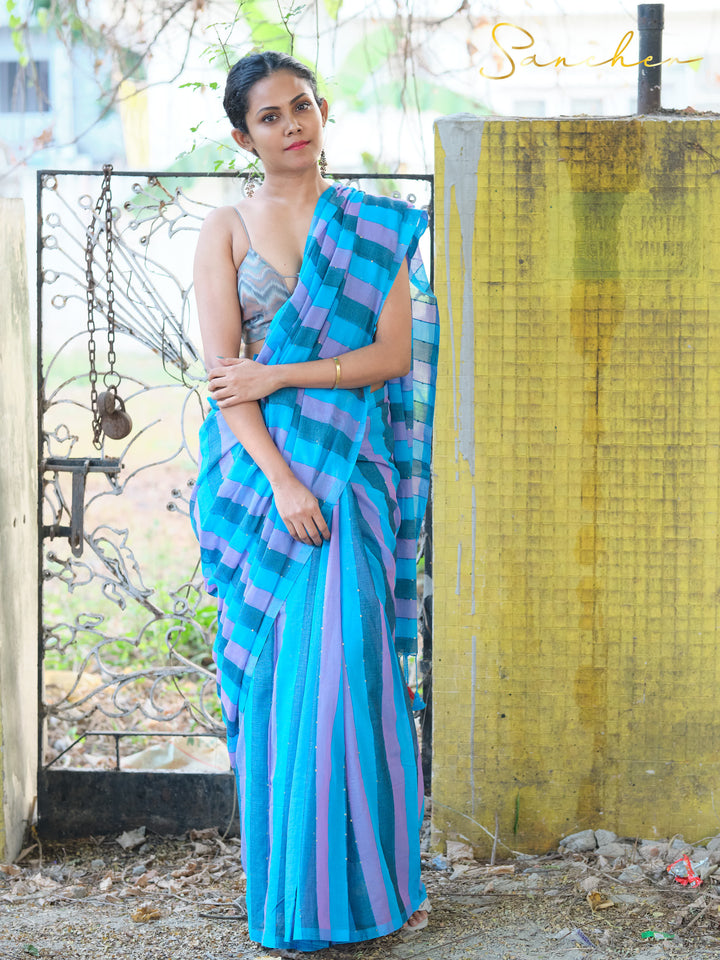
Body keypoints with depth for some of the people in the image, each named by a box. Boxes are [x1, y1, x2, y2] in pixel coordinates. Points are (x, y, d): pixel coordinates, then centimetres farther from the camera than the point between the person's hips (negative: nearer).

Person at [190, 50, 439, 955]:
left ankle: (369, 873, 8)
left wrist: (279, 376, -11)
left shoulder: (376, 227, 8)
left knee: (347, 664, -5)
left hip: (352, 467, 0)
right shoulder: (226, 228, 4)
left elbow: (393, 354, -1)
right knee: (277, 670, 0)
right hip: (261, 467, 0)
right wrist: (280, 481, -15)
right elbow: (223, 373, -4)